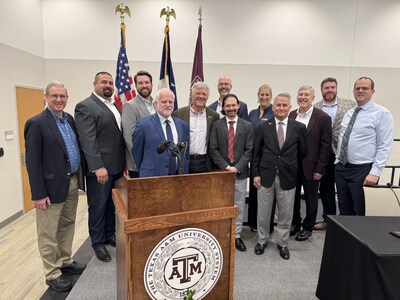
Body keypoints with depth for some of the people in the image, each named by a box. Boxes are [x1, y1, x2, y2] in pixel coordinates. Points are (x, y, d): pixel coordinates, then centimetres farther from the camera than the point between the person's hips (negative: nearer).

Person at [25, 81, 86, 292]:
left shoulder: (70, 119, 9)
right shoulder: (36, 123, -12)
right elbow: (32, 162, -14)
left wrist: (78, 177, 9)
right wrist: (39, 193, -16)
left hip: (72, 182, 7)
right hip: (52, 186, -7)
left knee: (67, 226, 19)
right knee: (49, 234, 7)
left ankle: (65, 262, 37)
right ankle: (52, 274, 22)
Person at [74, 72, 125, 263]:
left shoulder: (114, 105, 15)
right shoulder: (85, 107, -9)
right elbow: (87, 140, -18)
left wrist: (124, 162, 10)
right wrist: (98, 166, -24)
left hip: (117, 167, 7)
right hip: (99, 168, -7)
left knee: (113, 205, 16)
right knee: (98, 207, 7)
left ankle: (110, 236, 34)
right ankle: (98, 243, 24)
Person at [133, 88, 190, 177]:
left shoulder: (183, 125, 7)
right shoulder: (144, 124, -5)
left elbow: (186, 153, 11)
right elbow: (136, 153, 1)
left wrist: (184, 173, 6)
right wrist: (145, 171, 6)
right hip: (152, 177, -3)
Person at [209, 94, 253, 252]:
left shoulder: (247, 126, 4)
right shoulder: (216, 125, 1)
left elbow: (249, 150, -1)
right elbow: (213, 149, -3)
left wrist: (237, 167, -11)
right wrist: (226, 166, -12)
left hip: (240, 172, 1)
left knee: (239, 205, 9)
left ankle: (236, 235, 23)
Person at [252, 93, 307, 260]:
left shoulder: (299, 128, 0)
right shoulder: (263, 127, 0)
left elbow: (302, 152, 9)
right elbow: (256, 153, 1)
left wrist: (290, 165, 11)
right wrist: (256, 174, -2)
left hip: (287, 177, 0)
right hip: (266, 175, 0)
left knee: (285, 213, 12)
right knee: (263, 212, 11)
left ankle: (282, 243, 32)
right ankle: (262, 241, 32)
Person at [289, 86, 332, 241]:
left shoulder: (322, 117, -8)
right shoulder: (291, 115, 4)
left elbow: (326, 145, -9)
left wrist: (320, 169, -11)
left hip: (310, 167, -3)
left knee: (311, 199, 12)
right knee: (293, 196, 15)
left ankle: (308, 228, 30)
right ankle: (295, 223, 35)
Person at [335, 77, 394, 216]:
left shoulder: (382, 114, -7)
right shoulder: (348, 113, 12)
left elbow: (385, 147, -12)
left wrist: (375, 172, -18)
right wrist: (337, 162, 11)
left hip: (362, 170, -6)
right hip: (341, 168, 6)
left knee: (361, 211, 7)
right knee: (344, 211, 15)